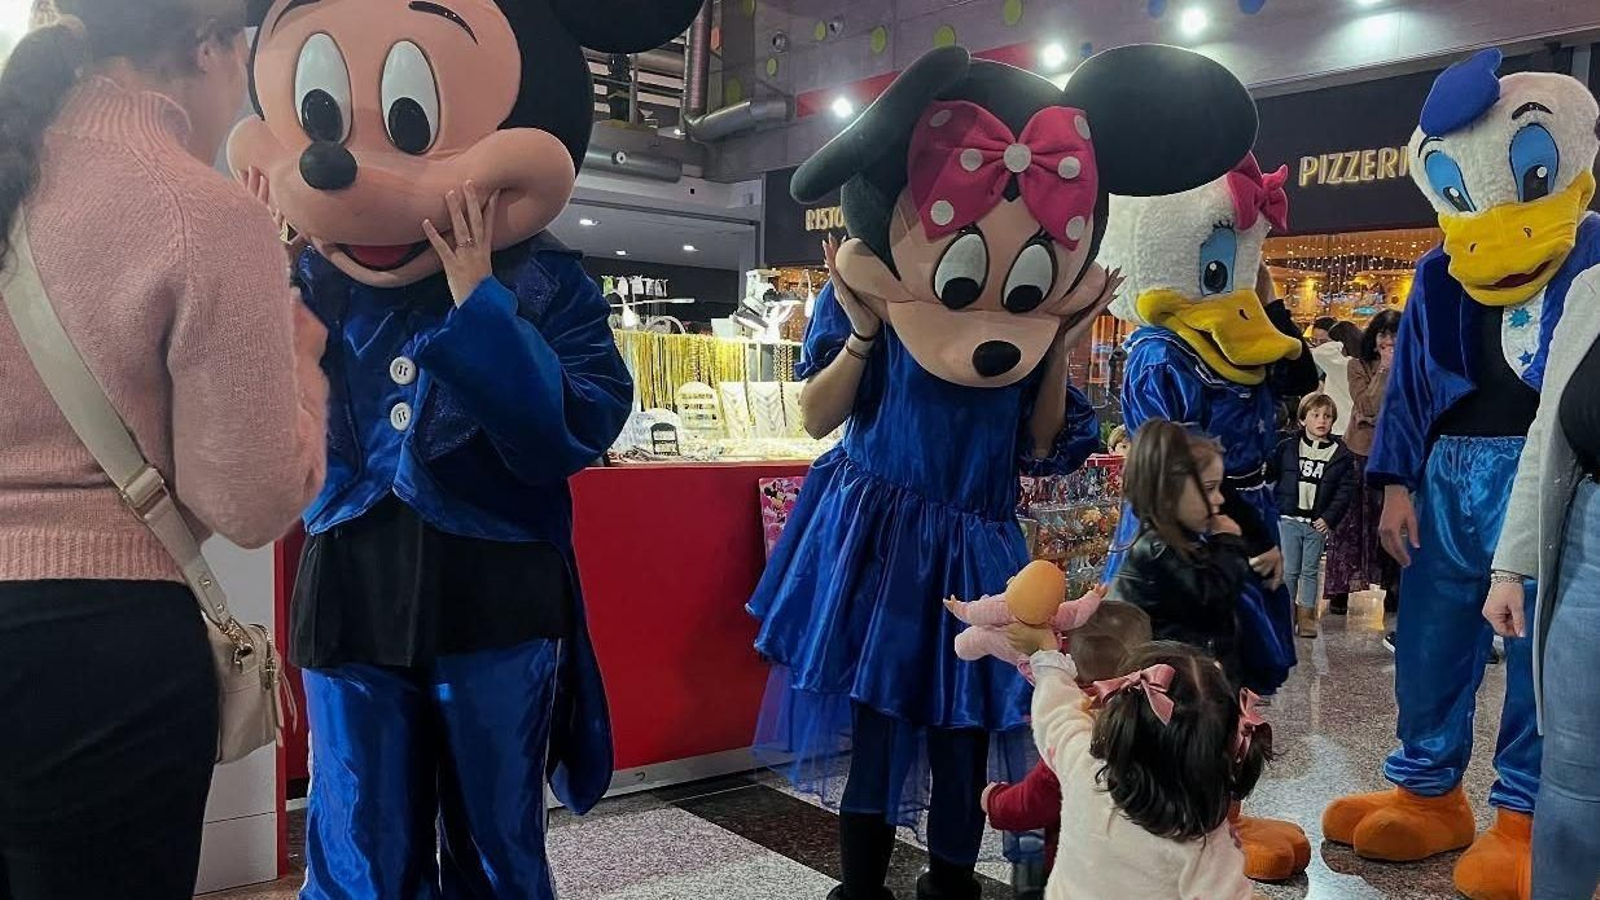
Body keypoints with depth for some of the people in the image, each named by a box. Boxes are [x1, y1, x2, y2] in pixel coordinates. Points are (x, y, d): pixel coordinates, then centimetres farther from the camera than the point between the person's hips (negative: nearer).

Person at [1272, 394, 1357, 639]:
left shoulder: (1341, 454, 0)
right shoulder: (1287, 448, 1)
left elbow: (1345, 490, -2)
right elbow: (1273, 478, 6)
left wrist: (1329, 518, -10)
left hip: (1318, 523, 0)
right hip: (1288, 519, 0)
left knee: (1310, 571, 9)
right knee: (1289, 571, 2)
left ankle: (1306, 615, 17)